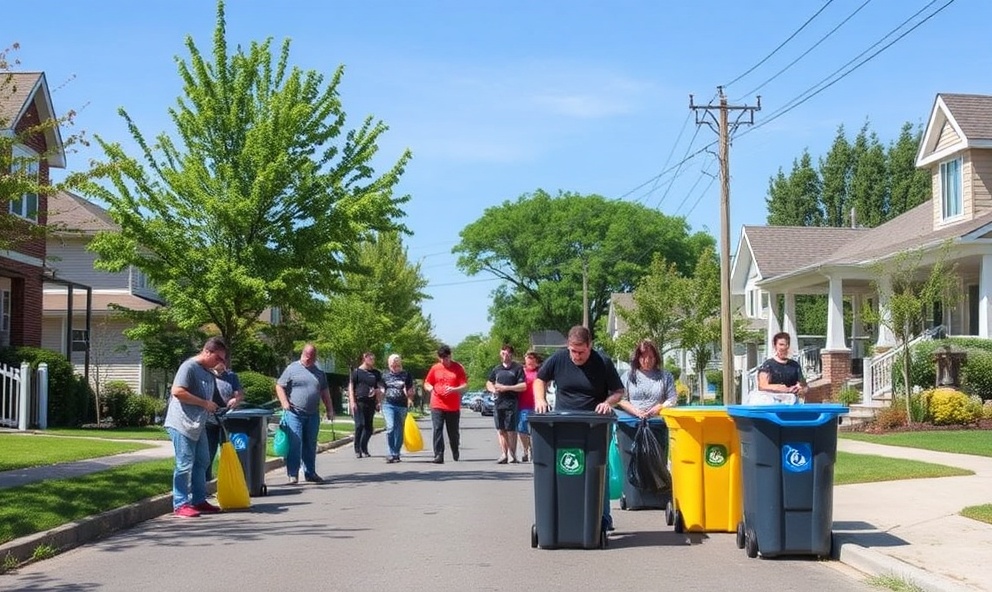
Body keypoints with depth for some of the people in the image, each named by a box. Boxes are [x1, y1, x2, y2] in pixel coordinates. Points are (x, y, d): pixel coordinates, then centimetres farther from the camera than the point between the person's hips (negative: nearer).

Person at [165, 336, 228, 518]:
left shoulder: (209, 373, 15)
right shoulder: (189, 367, -13)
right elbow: (177, 391, -23)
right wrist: (205, 403, -21)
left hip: (198, 426, 10)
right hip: (182, 425, -10)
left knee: (201, 462, 14)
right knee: (185, 465, -7)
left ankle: (199, 501, 23)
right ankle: (180, 504, 0)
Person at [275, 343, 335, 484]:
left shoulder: (319, 372, 16)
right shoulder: (292, 369, 1)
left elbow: (325, 392, 21)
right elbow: (279, 386, 1)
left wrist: (329, 410, 14)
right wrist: (285, 403, -11)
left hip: (313, 415, 5)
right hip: (295, 413, -5)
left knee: (310, 445, 10)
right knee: (295, 443, -10)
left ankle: (310, 473, 19)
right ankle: (293, 474, -6)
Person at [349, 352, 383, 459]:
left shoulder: (376, 373, 14)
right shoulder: (357, 372, 3)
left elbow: (379, 388, 18)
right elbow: (351, 387, 2)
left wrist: (378, 402, 8)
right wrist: (352, 402, -7)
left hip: (371, 402, 4)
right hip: (359, 401, -4)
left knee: (369, 426, 4)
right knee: (360, 425, -11)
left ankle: (364, 448, 16)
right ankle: (357, 450, -3)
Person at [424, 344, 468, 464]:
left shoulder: (458, 368, 1)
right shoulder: (435, 368, 7)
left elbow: (465, 386, -2)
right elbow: (426, 383, 15)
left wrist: (454, 390, -20)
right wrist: (430, 388, -8)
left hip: (453, 407, -1)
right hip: (437, 406, 1)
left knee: (453, 432, 10)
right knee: (437, 430, -10)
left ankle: (455, 454, 31)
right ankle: (438, 455, -10)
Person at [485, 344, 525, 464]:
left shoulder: (518, 368, 0)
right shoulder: (496, 369, 16)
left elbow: (523, 386, -7)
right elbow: (489, 383, 25)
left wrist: (506, 388, -12)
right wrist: (493, 389, 2)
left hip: (511, 403, -5)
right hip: (498, 403, 5)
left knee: (511, 430, -4)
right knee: (501, 430, 5)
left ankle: (512, 455, 2)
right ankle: (504, 455, 8)